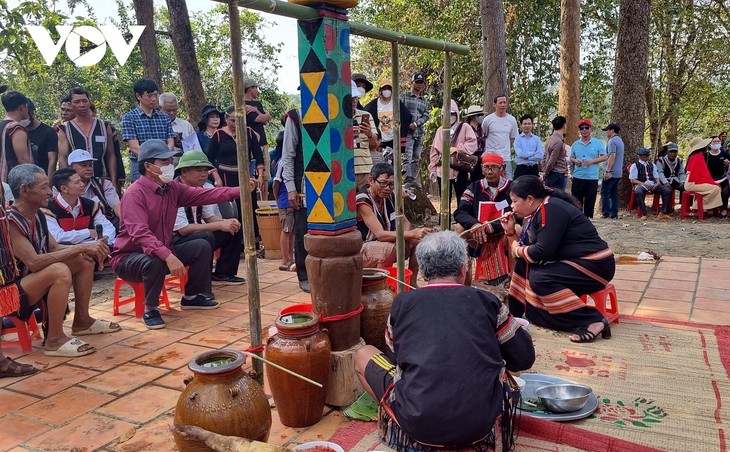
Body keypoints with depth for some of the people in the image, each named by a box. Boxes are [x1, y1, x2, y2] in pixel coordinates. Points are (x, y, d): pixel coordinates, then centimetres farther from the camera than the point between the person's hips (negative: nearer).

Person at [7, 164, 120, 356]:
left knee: (85, 261, 5)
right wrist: (80, 248, -30)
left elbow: (55, 248, 7)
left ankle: (82, 321, 15)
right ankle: (55, 340, -22)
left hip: (37, 279, 9)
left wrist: (86, 247, -12)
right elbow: (33, 262, -33)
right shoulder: (9, 221, -25)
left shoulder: (37, 215, 3)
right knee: (60, 271, -33)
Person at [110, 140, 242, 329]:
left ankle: (192, 296, 13)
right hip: (128, 257, -7)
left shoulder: (173, 188, 0)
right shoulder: (134, 194, -23)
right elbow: (140, 233, -36)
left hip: (163, 252, 8)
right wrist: (168, 256, -47)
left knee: (202, 246, -4)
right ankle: (150, 309, -13)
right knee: (155, 262, -38)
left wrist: (238, 191, -21)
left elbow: (205, 195, -8)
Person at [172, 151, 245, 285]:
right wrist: (219, 225, -25)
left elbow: (210, 217, 8)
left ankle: (223, 274, 11)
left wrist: (227, 222, -14)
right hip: (175, 241, -8)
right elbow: (183, 229, -27)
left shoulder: (203, 188, 0)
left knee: (235, 229, 2)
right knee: (206, 237, -34)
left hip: (196, 235, 8)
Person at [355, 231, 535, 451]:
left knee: (363, 355, 19)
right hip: (480, 423, 2)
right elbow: (524, 358, 13)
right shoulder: (486, 300, 5)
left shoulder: (402, 302, 5)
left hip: (417, 422, -1)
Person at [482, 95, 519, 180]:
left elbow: (513, 138, 16)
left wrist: (505, 149, 14)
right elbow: (483, 137, 9)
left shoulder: (512, 120, 5)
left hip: (506, 158, 2)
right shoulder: (488, 119, -2)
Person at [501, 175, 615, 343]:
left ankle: (593, 320, -24)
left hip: (595, 265, -10)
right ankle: (515, 311, 11)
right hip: (572, 262, 10)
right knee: (524, 265, 5)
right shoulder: (536, 212, 8)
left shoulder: (551, 209, -20)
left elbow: (543, 250, -26)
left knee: (540, 279, -26)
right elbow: (526, 250, 13)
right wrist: (511, 231, 1)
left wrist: (518, 250, -9)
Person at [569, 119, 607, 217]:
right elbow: (571, 158, 16)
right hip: (577, 177, 2)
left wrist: (592, 161, -15)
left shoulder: (598, 143, 3)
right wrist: (575, 161, -7)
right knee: (576, 200, 4)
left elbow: (604, 157, -1)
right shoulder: (575, 144, 10)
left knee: (590, 201, 3)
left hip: (592, 177, -2)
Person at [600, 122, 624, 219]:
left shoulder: (612, 141, -12)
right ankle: (614, 214, 10)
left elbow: (612, 156, -21)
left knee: (605, 193, -4)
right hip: (618, 172, 9)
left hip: (611, 172, -9)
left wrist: (607, 170, -22)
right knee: (614, 193, 10)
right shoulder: (620, 140, 18)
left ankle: (605, 213, -6)